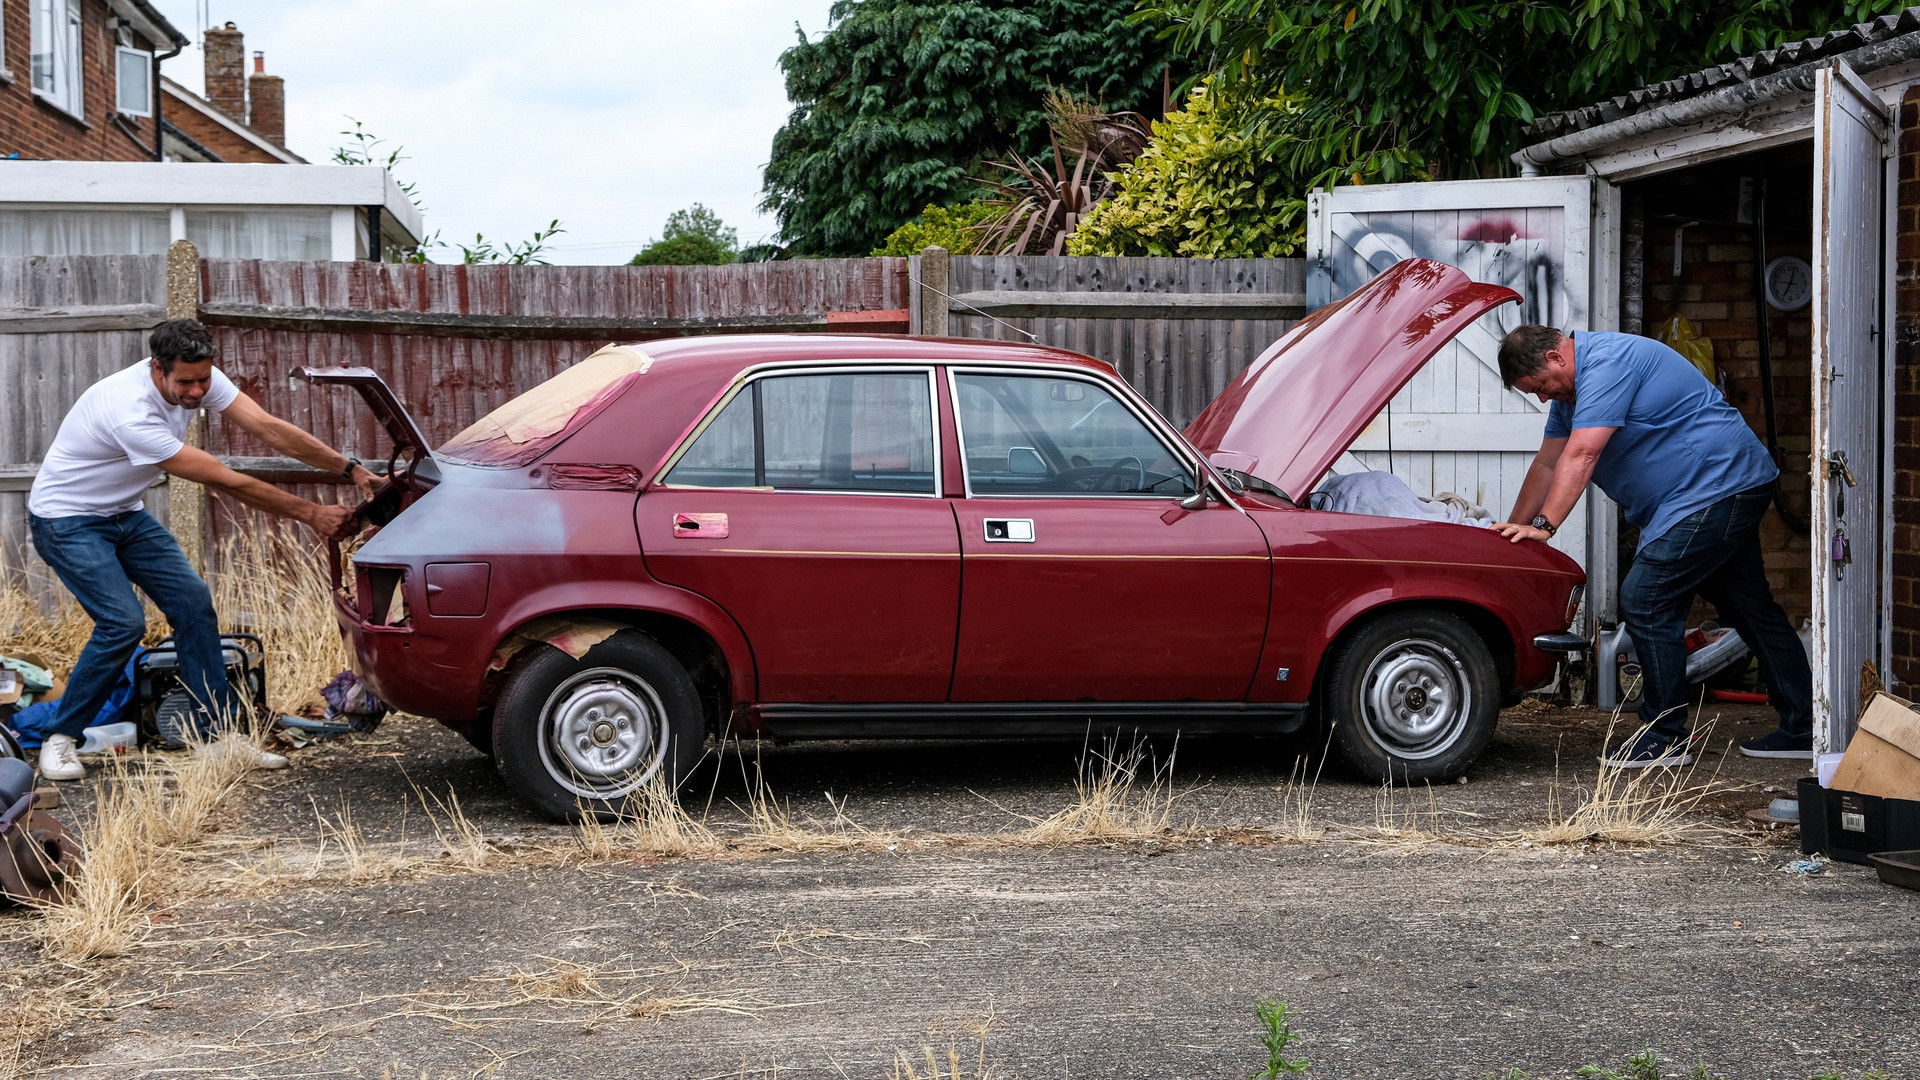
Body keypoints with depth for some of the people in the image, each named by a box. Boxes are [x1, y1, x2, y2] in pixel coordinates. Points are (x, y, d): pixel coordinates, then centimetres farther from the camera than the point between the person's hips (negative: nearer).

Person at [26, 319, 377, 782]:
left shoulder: (199, 380, -14)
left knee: (193, 601, -3)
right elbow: (226, 481, -32)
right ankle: (60, 739, -4)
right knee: (123, 623, -21)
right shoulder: (132, 412, -36)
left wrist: (351, 469, -23)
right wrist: (311, 513, -28)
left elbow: (269, 428, -15)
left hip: (124, 515, 8)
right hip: (66, 520, -8)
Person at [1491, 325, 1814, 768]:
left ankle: (1666, 738, -6)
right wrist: (1513, 529, 13)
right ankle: (1802, 728, 21)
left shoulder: (1608, 362, -19)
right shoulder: (1571, 388, 13)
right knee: (1752, 609, 14)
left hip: (1715, 489, -11)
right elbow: (1547, 464, 17)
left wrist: (1544, 526, -29)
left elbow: (1580, 455, -27)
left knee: (1645, 601, -12)